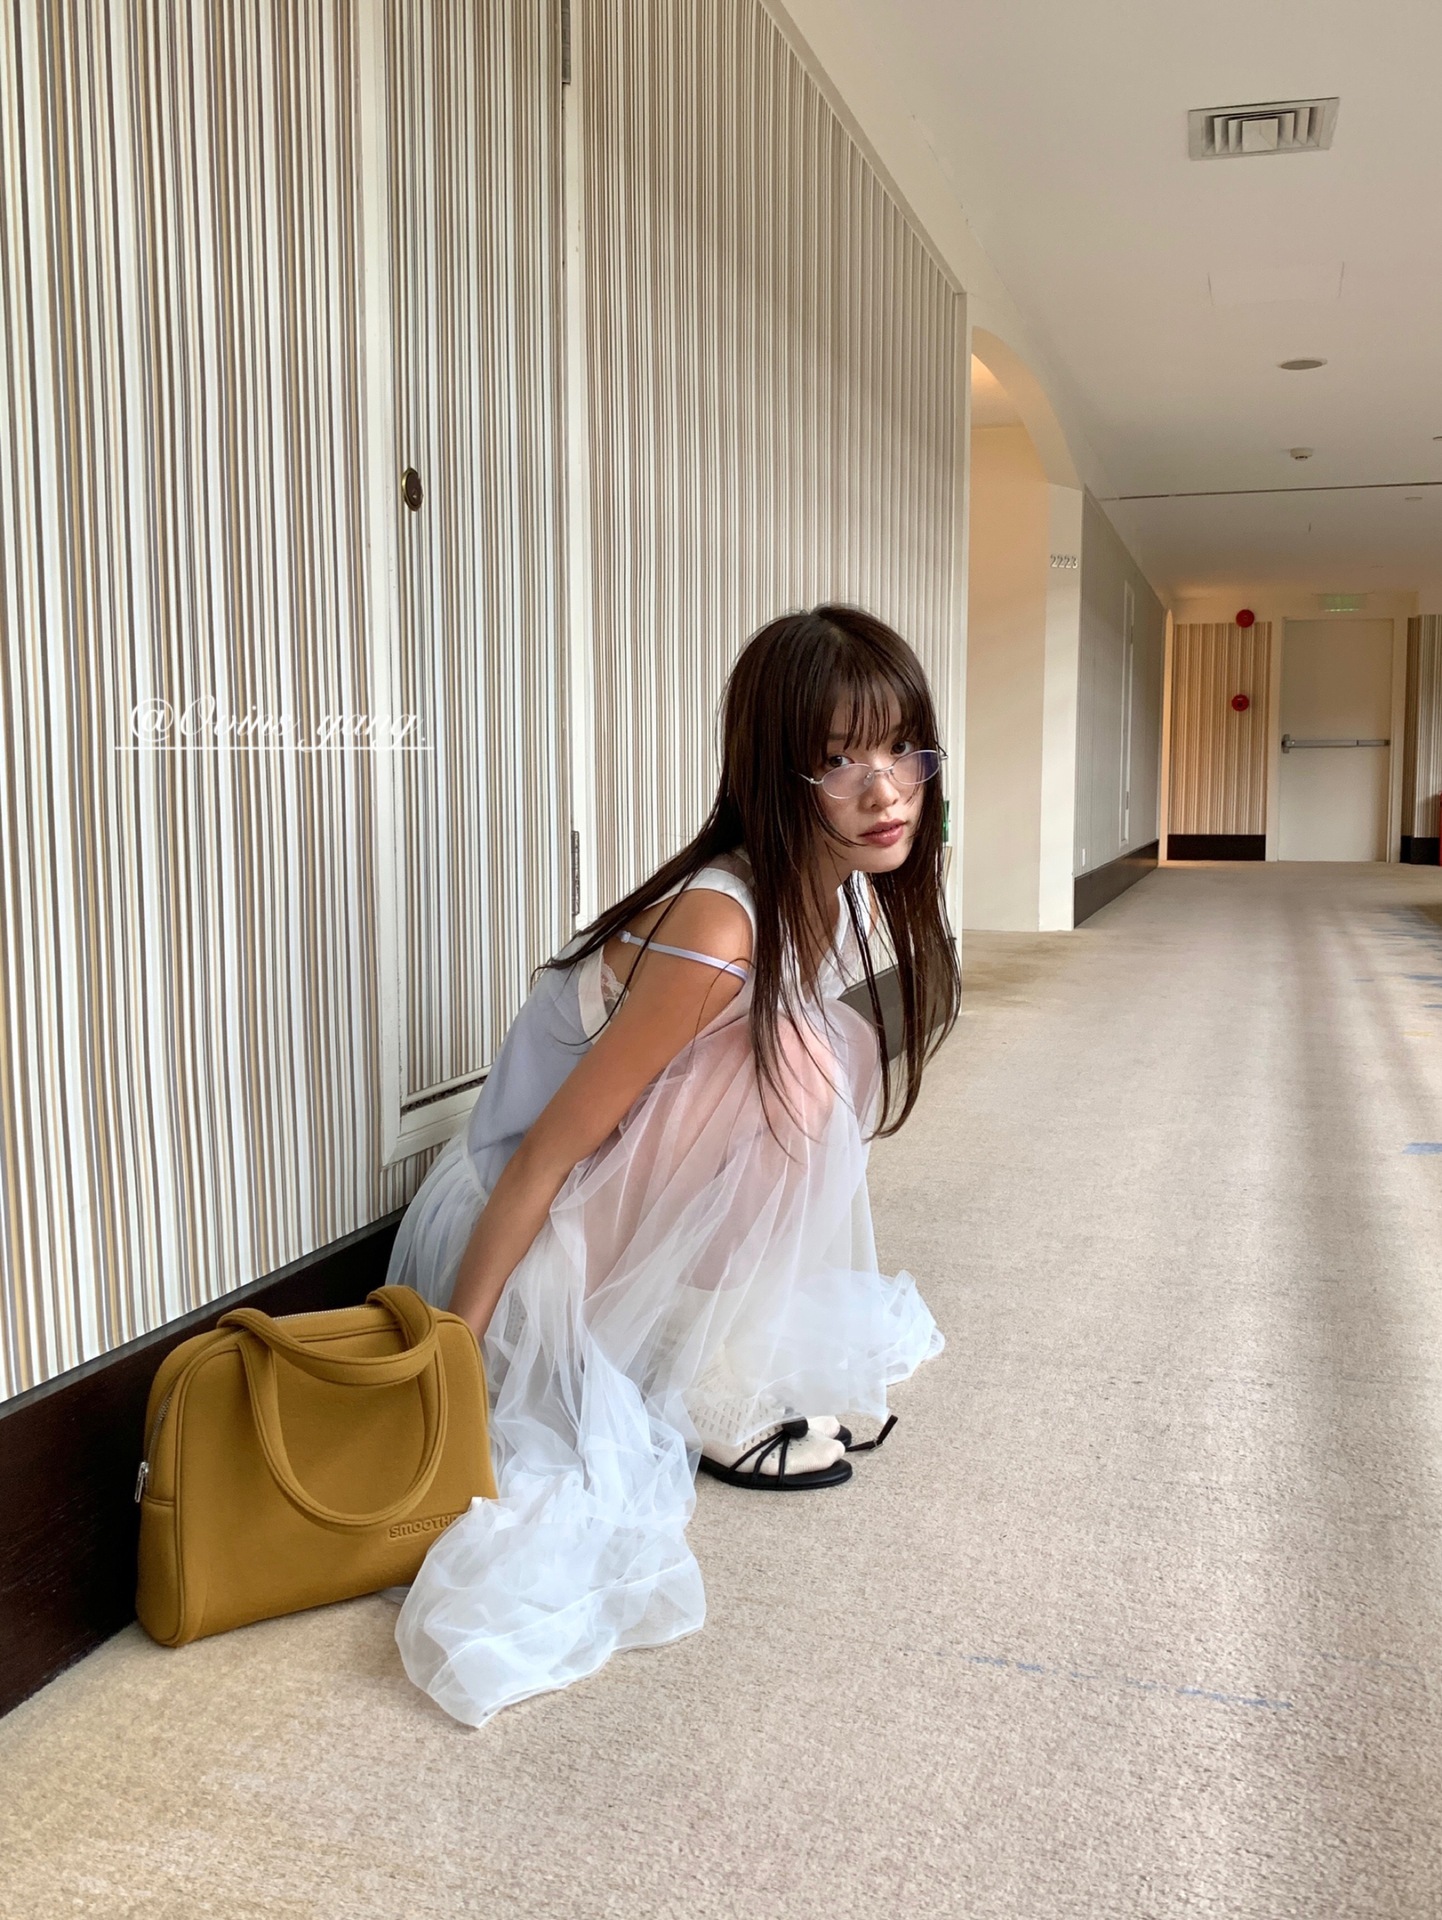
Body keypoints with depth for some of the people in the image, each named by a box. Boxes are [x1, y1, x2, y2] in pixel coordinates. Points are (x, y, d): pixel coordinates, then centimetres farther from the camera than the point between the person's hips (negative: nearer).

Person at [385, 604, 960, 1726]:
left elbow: (812, 1139, 9)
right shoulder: (720, 927, -32)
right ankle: (713, 1410, -5)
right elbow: (550, 1146, -27)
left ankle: (780, 1371, 12)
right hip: (525, 1222, -8)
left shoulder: (851, 893, -6)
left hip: (630, 1200, 8)